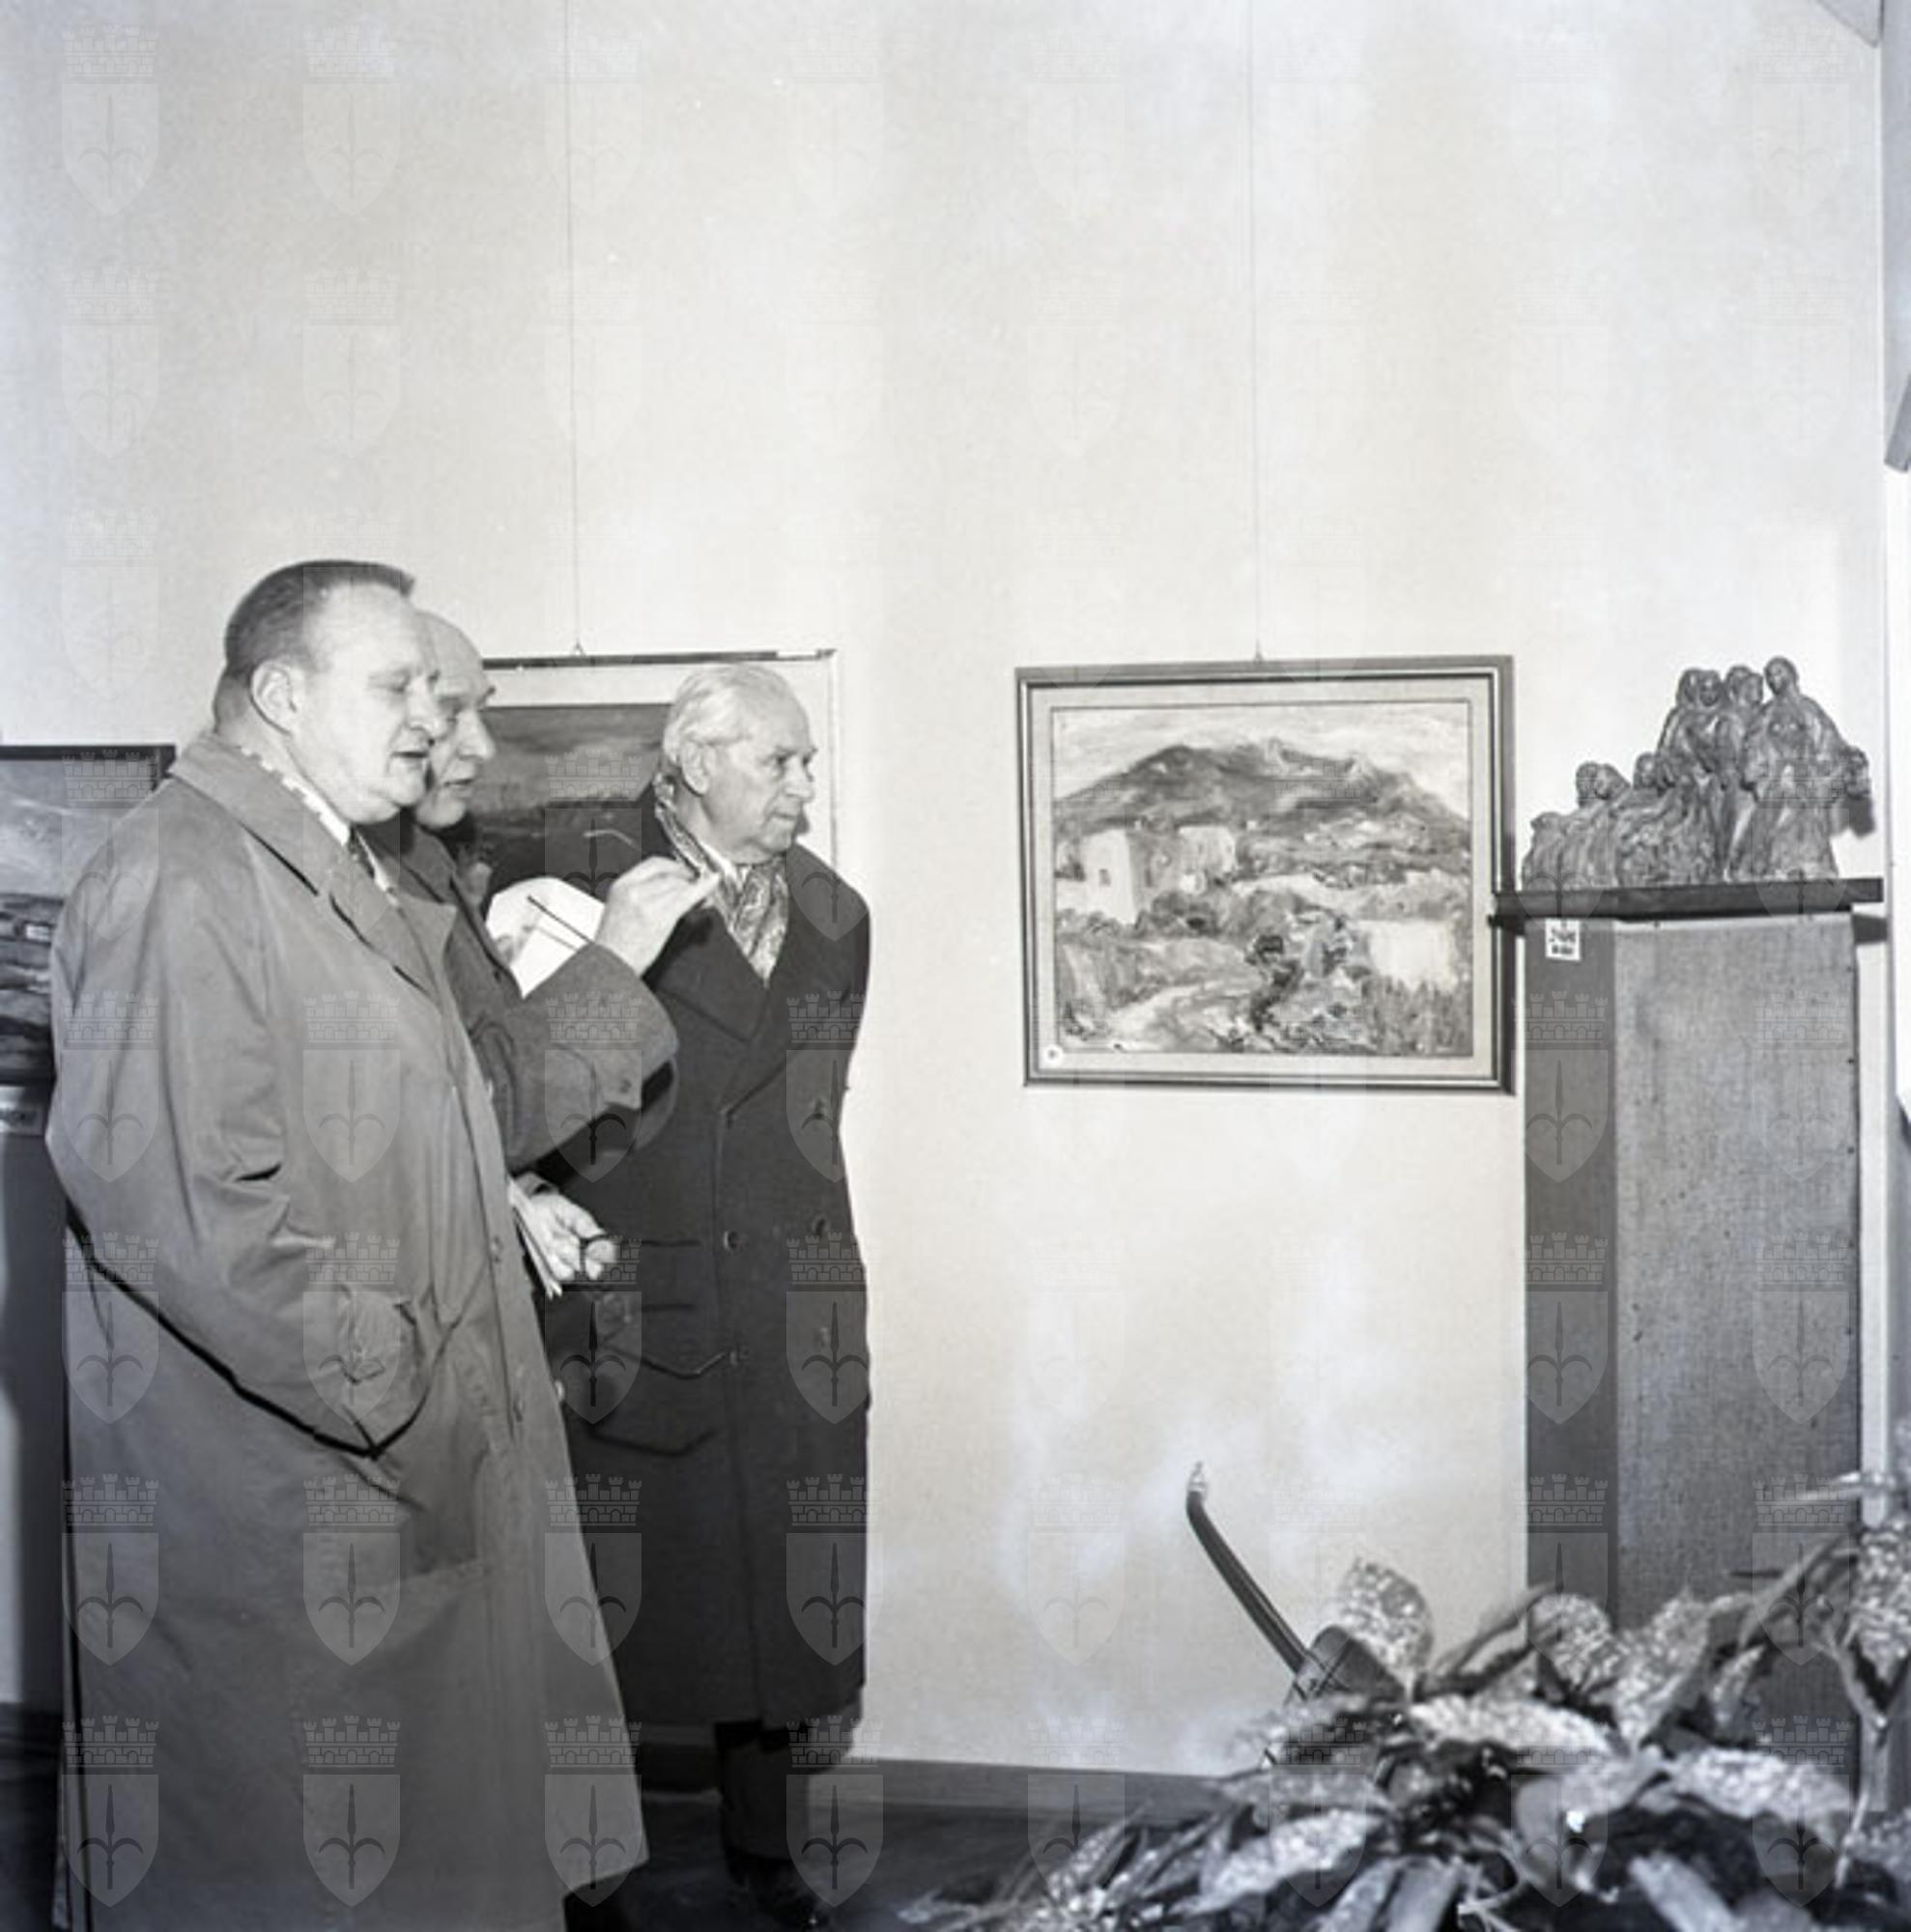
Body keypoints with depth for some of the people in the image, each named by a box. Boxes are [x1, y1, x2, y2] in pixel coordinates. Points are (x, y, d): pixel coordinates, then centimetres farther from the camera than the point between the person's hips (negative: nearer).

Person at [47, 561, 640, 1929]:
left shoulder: (360, 888, 18)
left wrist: (505, 1212, 12)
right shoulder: (183, 879, -16)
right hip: (268, 1514, -10)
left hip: (425, 1482, 10)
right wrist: (400, 1404, -21)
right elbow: (178, 1198, -25)